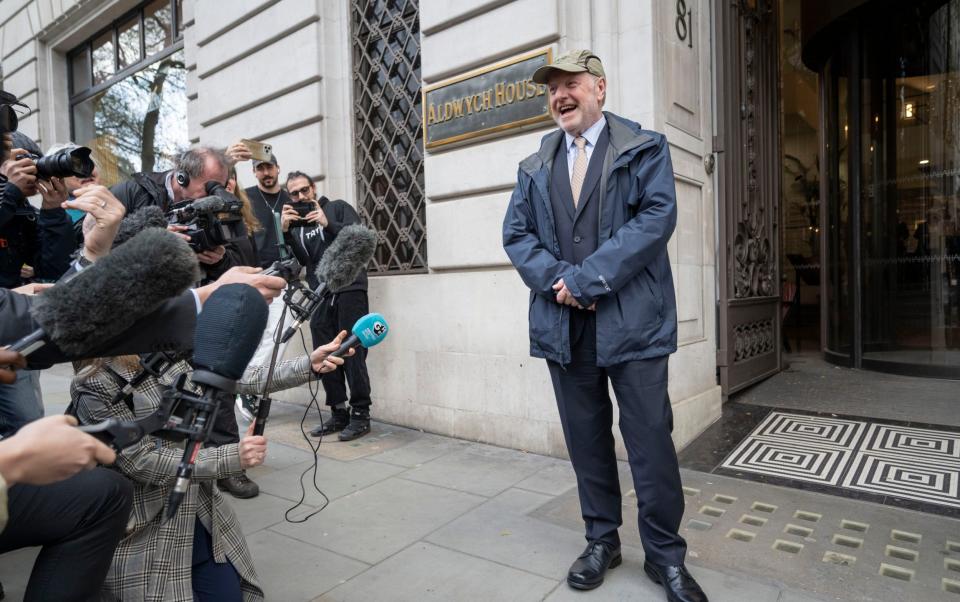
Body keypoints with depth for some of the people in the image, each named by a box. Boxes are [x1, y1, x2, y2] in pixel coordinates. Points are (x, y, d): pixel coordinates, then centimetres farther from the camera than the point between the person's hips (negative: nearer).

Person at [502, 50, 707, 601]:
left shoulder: (644, 148, 4)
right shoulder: (535, 167, 16)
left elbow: (657, 217, -11)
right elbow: (517, 234, 8)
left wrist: (586, 278, -16)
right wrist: (556, 282, -11)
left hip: (632, 321, -3)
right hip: (564, 324, 4)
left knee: (652, 443, 2)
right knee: (586, 440, 13)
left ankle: (666, 555, 22)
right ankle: (602, 540, 30)